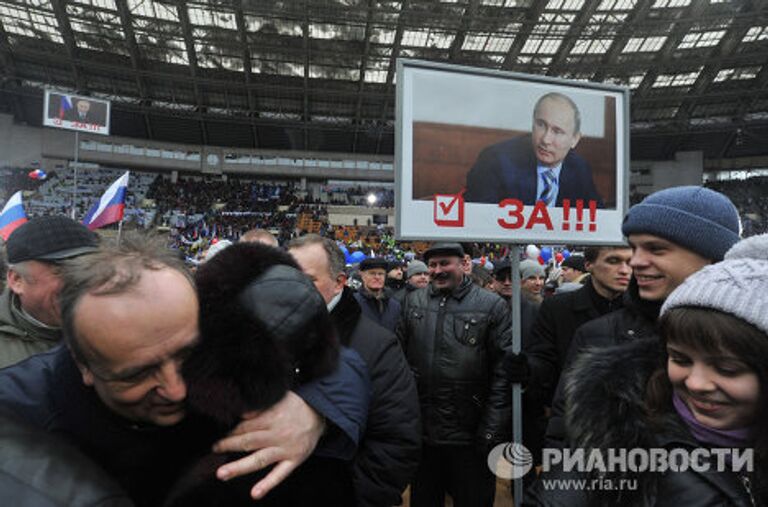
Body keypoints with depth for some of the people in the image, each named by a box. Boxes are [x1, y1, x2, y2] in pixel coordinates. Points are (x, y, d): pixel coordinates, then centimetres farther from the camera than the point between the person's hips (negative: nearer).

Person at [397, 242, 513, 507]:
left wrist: (492, 430, -11)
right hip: (421, 432, 3)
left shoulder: (492, 306, -6)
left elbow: (503, 372, -8)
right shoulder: (413, 301, 5)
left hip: (470, 436, -3)